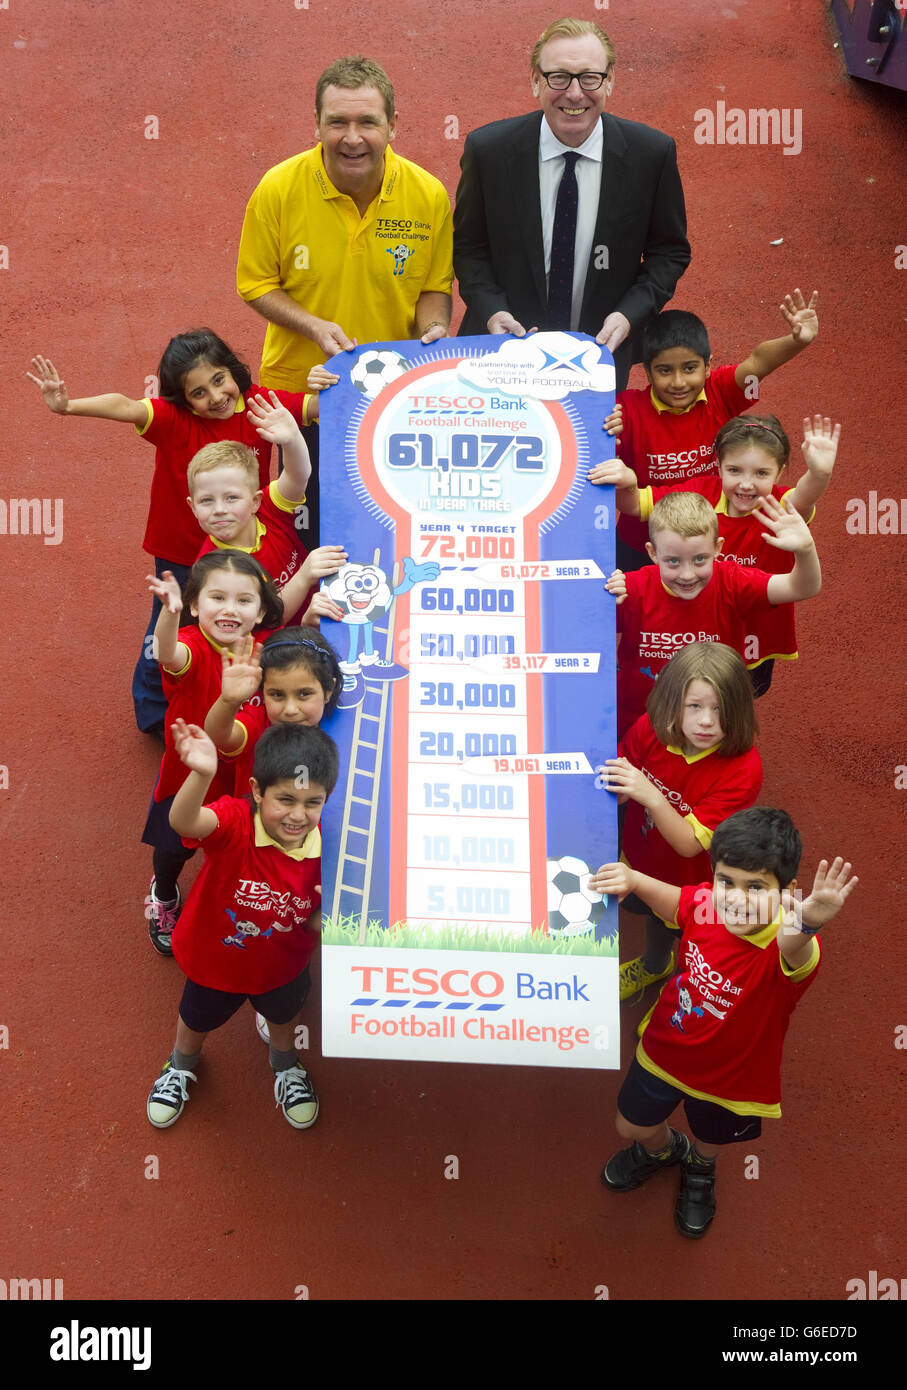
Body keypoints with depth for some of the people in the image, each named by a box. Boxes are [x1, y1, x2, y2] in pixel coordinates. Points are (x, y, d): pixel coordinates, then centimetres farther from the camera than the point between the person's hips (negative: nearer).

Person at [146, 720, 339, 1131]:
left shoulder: (325, 847, -27)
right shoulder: (234, 822, -37)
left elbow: (314, 925, -11)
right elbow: (183, 822, -61)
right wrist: (202, 774, -81)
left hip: (281, 966, 2)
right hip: (214, 961, -2)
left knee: (282, 1015, 34)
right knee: (197, 1019, 30)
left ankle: (286, 1067, 69)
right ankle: (181, 1067, 66)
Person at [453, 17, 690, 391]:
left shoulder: (652, 153, -11)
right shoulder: (487, 149, -12)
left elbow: (669, 251, -1)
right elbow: (468, 245, -1)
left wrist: (629, 314, -18)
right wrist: (491, 310, -19)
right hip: (504, 347, 0)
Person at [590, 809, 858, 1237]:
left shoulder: (784, 946, -40)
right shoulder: (703, 904, -27)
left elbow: (795, 958, -66)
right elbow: (670, 899, -3)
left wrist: (803, 929, -89)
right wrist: (633, 879, -24)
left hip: (728, 1077, -2)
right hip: (665, 1050, 3)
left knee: (710, 1142, 30)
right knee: (633, 1127, 28)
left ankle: (699, 1170, 67)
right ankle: (663, 1149, 64)